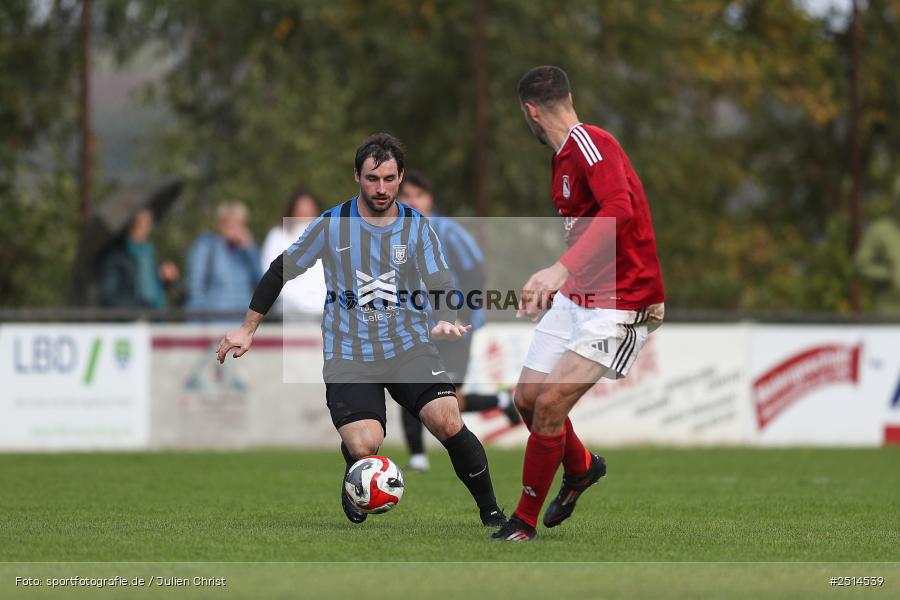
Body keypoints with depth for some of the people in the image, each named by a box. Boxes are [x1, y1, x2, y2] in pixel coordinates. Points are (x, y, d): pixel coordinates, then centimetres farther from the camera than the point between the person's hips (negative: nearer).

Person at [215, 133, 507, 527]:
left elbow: (442, 287, -3)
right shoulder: (332, 225, 2)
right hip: (348, 355, -1)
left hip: (408, 347, 1)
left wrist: (445, 320, -26)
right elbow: (281, 270, 11)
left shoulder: (417, 228, 4)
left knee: (448, 422, -23)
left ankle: (491, 512, -5)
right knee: (363, 445, -23)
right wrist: (247, 330, 12)